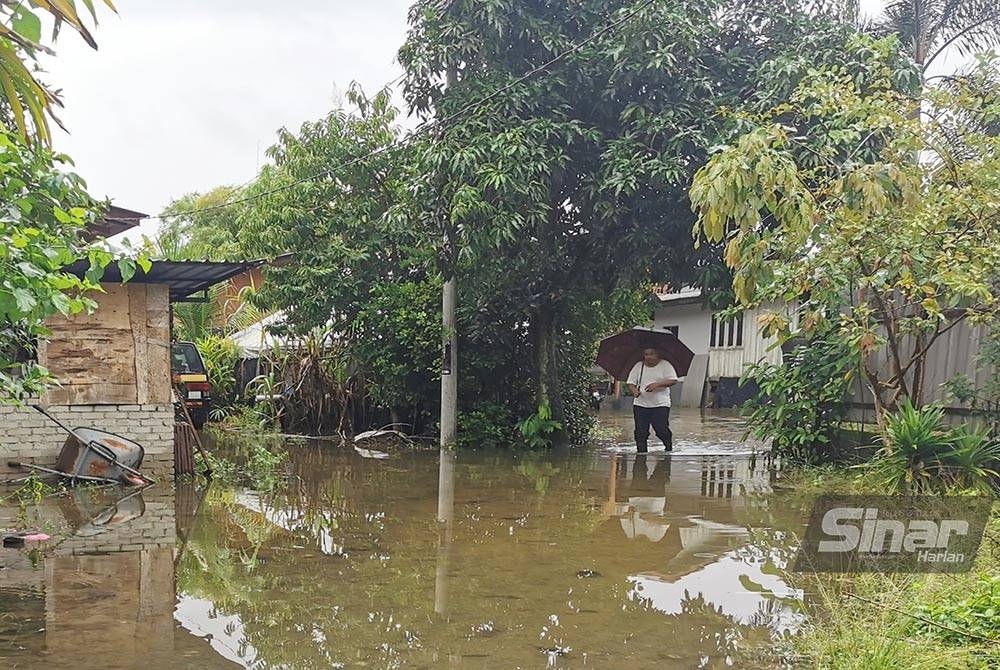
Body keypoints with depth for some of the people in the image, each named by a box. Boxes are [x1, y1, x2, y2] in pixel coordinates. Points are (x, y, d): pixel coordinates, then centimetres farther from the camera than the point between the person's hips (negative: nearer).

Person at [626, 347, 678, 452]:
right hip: (640, 404, 3)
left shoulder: (665, 365, 2)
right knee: (640, 432, -1)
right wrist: (634, 391, -15)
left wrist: (657, 384, -20)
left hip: (660, 404, -3)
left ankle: (669, 448, 16)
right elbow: (630, 383, 7)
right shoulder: (638, 366, 9)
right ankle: (641, 453, 10)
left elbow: (673, 380, -7)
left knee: (662, 430, -7)